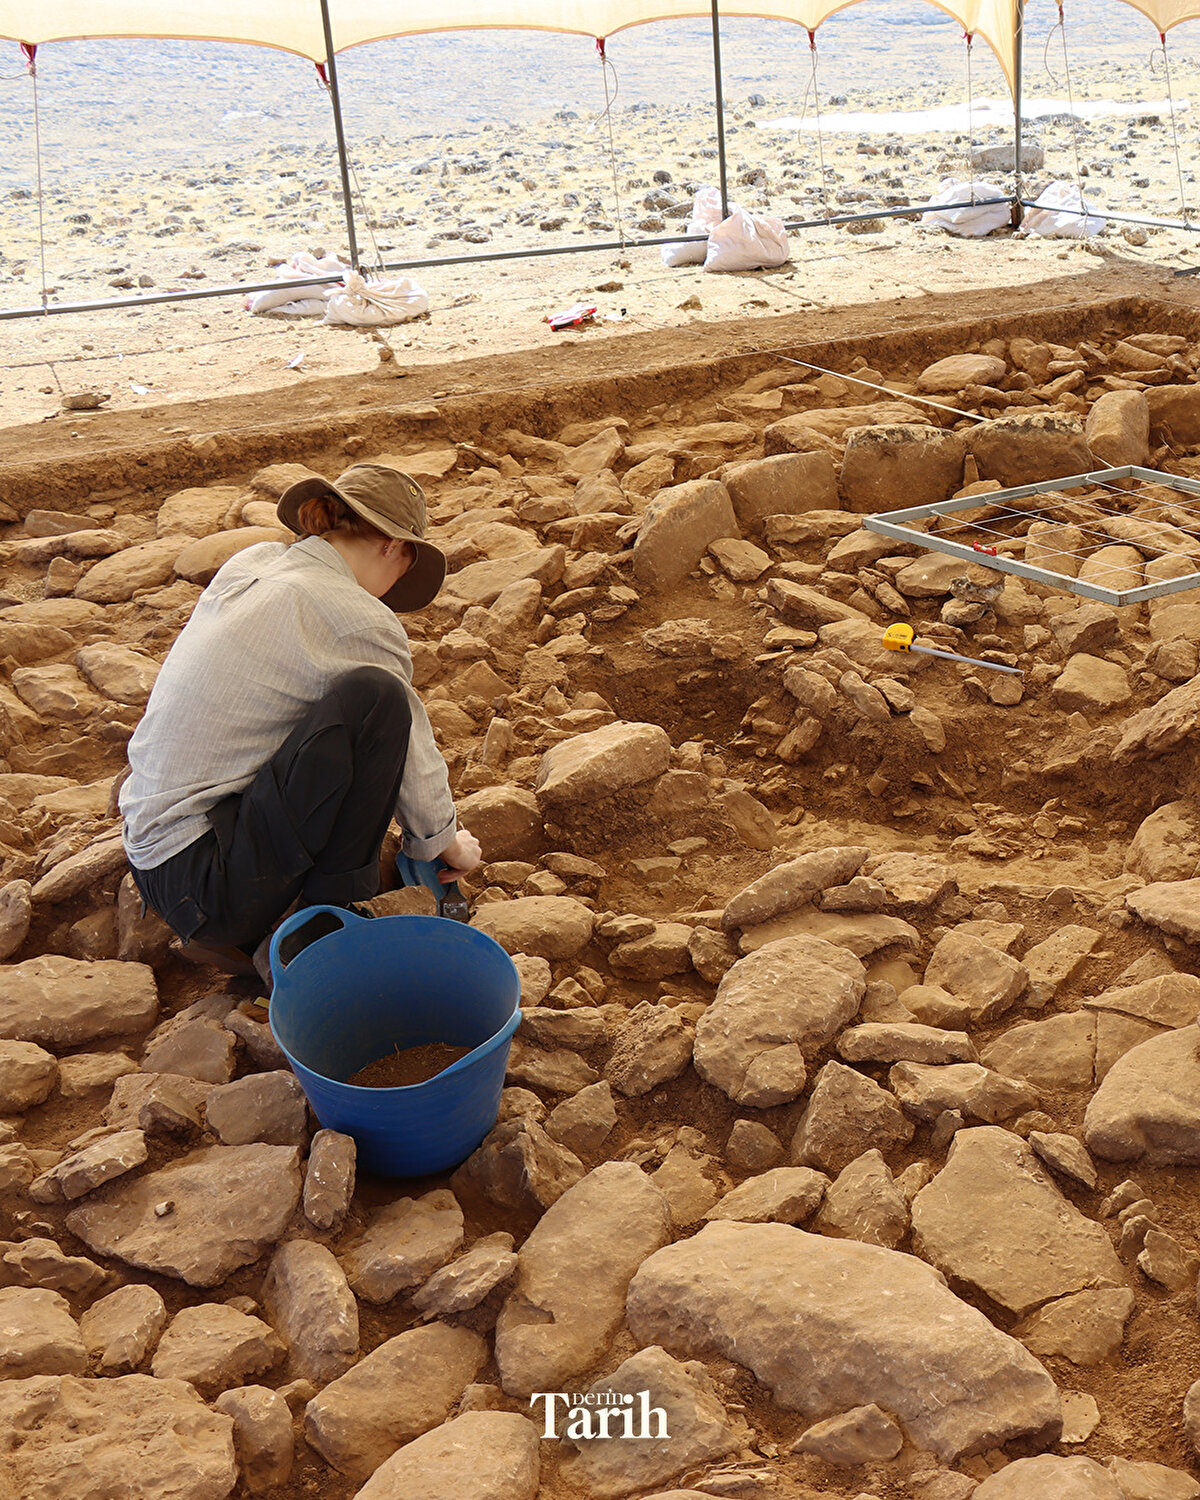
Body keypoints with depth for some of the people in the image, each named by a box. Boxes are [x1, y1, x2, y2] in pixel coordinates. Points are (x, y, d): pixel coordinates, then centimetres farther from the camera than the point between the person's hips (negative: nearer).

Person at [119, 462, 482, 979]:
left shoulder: (254, 563, 11)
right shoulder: (359, 623, -12)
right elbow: (413, 761, -1)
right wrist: (449, 845, 20)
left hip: (153, 863, 9)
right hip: (203, 886, -9)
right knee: (372, 697, -18)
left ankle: (232, 936, 14)